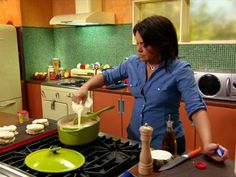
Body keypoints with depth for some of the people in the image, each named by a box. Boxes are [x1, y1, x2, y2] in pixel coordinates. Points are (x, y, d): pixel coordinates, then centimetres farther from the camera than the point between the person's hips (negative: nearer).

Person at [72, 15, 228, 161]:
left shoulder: (180, 70, -19)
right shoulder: (133, 63, -4)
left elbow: (196, 107, -27)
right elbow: (107, 76, 8)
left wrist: (207, 144, -40)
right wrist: (86, 87, -10)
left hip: (167, 144, -5)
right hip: (135, 138, 5)